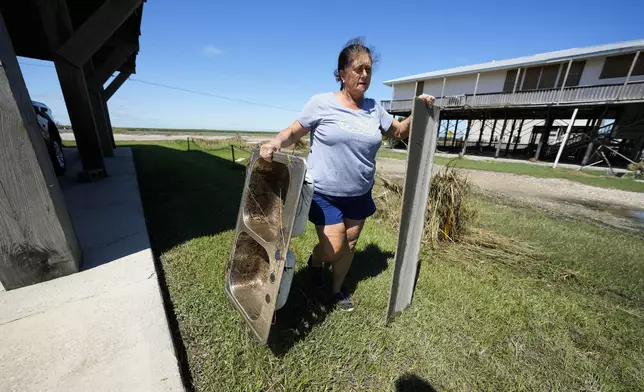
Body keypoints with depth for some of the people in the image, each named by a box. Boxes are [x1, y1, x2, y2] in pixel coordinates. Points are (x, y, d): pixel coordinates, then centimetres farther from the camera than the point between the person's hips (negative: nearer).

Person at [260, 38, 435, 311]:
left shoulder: (374, 109, 5)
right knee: (333, 248, -3)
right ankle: (314, 262, 37)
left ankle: (337, 289, 42)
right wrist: (274, 143, -22)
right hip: (325, 194, -4)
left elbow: (400, 131, 17)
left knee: (349, 245, 15)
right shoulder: (321, 103, -7)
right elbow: (293, 133, -2)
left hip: (359, 195, 5)